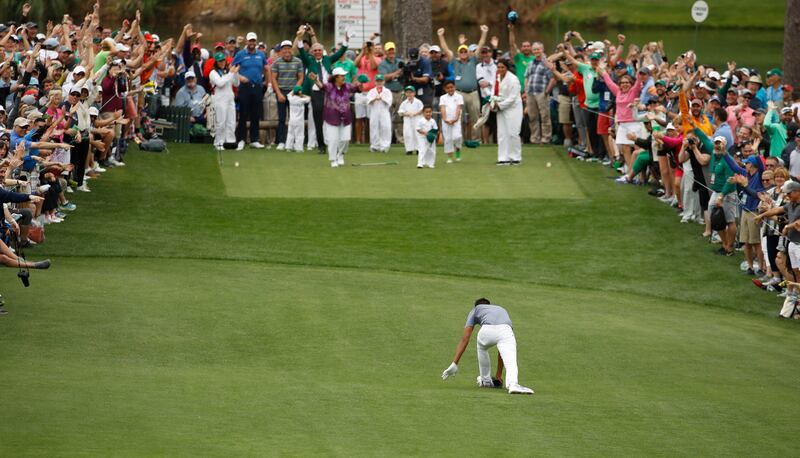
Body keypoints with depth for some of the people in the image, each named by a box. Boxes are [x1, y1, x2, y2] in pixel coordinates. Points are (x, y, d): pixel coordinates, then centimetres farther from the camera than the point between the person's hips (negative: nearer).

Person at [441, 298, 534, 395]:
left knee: (482, 347, 33)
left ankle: (486, 381, 38)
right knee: (510, 361, -13)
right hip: (506, 331, 1)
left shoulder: (475, 309, 36)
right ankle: (513, 384, -43)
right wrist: (499, 374, 50)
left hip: (487, 332, -1)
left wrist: (454, 364, 17)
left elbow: (465, 338, 21)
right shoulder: (502, 310, 44)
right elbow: (502, 349, 45)